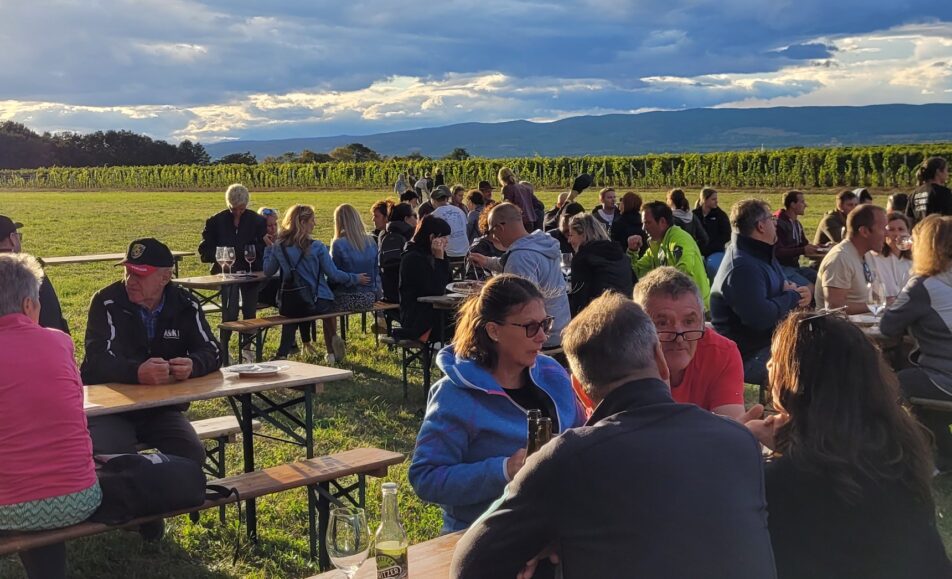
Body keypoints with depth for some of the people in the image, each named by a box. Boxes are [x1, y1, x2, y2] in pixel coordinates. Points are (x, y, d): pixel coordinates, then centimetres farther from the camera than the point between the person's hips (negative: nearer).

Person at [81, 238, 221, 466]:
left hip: (162, 409, 3)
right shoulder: (107, 302, -9)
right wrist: (138, 373, -42)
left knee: (193, 455, -19)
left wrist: (193, 365, -29)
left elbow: (212, 350, -3)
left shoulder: (184, 305, 1)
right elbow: (99, 360, -21)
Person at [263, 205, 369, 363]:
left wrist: (269, 249, 22)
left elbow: (268, 271, 9)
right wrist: (356, 279, 4)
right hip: (319, 303, -3)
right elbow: (333, 274, -10)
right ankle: (331, 352, 28)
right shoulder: (317, 247, -14)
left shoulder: (278, 246, -5)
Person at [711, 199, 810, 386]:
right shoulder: (742, 268, -21)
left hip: (771, 341, 11)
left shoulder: (763, 255, 15)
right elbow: (760, 318, -30)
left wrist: (795, 292, -4)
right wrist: (793, 296, -13)